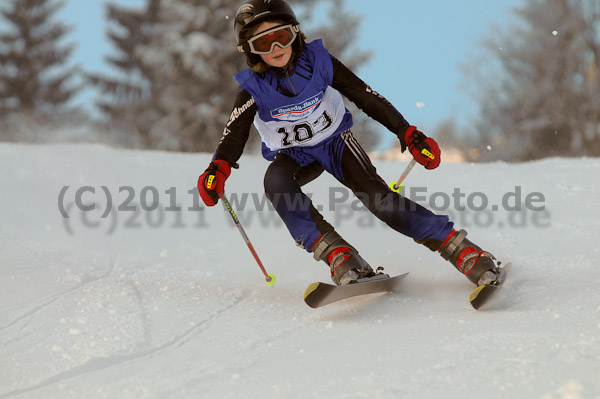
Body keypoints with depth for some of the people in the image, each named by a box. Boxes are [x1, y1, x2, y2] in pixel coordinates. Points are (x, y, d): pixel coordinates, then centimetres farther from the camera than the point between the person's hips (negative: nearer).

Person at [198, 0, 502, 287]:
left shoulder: (318, 61, -17)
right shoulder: (253, 89, -18)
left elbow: (365, 97, -12)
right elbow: (235, 134, -29)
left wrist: (407, 133, -15)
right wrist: (219, 168, -51)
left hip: (336, 141, 0)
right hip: (294, 155, 1)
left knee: (376, 195, -24)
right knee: (275, 181, -34)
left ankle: (461, 250, -23)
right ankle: (336, 253, -39)